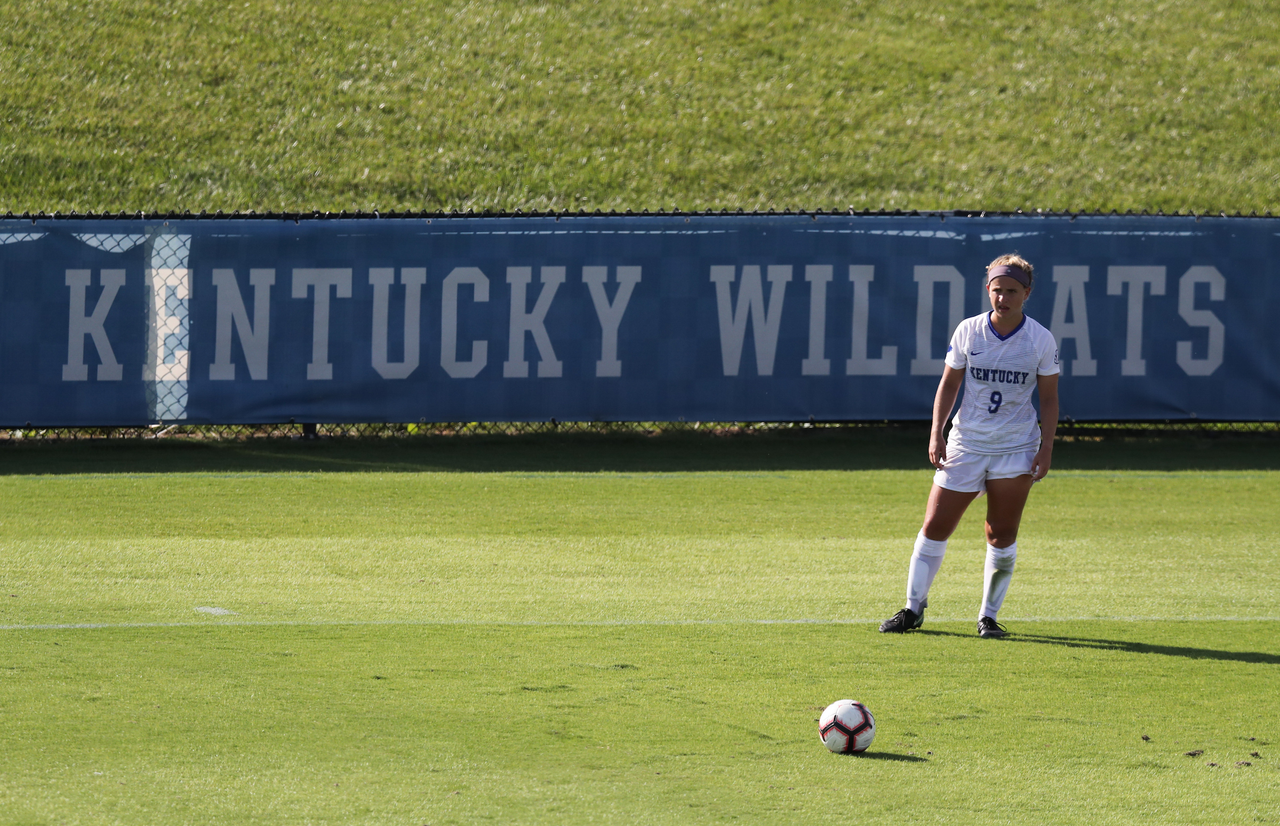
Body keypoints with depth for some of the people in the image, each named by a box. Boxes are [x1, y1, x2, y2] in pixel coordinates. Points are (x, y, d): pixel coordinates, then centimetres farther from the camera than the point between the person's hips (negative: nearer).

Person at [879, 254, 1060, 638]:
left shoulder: (1041, 340, -4)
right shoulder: (968, 331, -2)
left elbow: (1049, 398, 2)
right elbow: (948, 384, 6)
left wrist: (1045, 449, -6)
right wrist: (936, 433, -3)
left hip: (1016, 448, -1)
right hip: (966, 443, 1)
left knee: (1002, 535, -2)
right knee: (935, 526, -1)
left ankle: (989, 616, 10)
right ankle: (913, 607, 12)